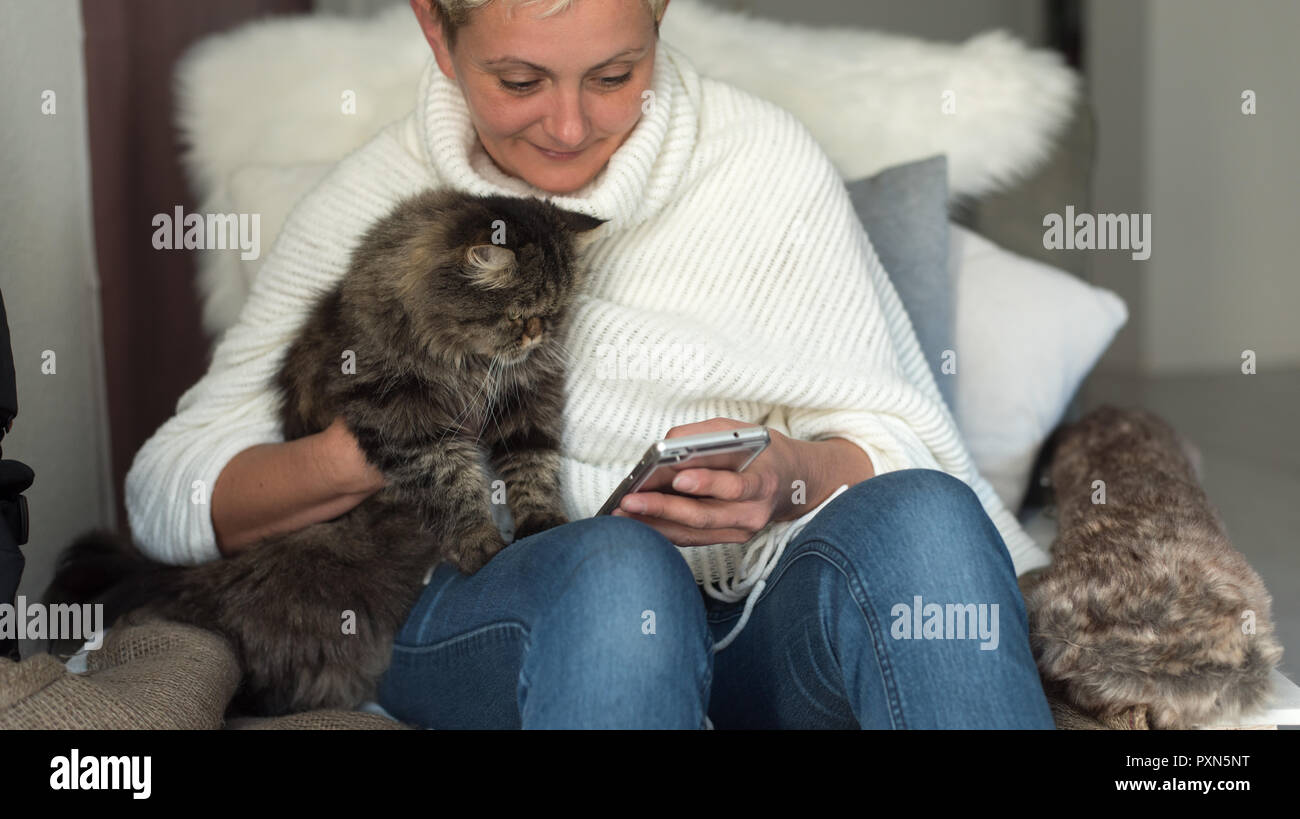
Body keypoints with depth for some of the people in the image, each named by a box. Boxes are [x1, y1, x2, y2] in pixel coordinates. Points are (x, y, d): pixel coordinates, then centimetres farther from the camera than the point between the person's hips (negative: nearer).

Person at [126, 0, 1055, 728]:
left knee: (921, 515, -30)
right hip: (474, 622, -1)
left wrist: (787, 480, -22)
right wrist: (366, 452, -20)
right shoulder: (374, 203, 2)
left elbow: (892, 439, 2)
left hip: (748, 616, 2)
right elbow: (168, 495, 0)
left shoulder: (768, 160, 1)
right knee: (616, 567, -36)